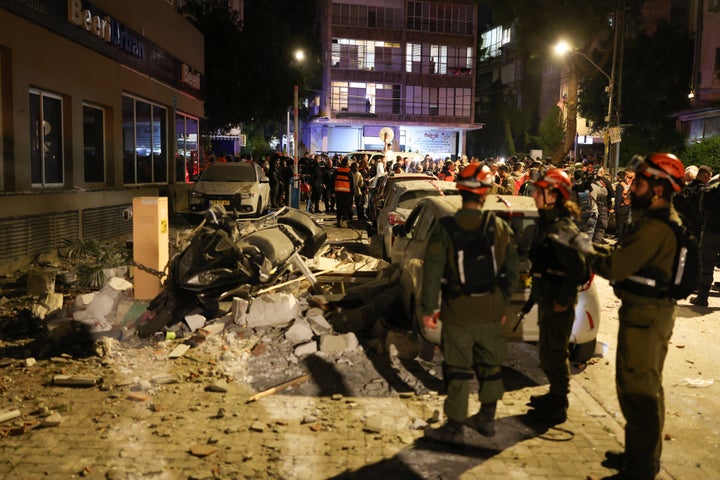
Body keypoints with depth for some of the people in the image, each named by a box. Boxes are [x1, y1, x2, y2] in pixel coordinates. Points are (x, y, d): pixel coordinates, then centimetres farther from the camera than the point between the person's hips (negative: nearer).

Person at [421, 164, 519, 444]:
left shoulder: (444, 229, -11)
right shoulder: (500, 227, -1)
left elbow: (432, 272, -11)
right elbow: (511, 271, 6)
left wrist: (428, 308, -2)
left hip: (458, 312, -3)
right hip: (491, 311, 4)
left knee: (458, 370, 5)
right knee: (489, 366, 18)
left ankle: (455, 427, 13)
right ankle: (487, 418, 31)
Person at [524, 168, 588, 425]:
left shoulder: (563, 228, -22)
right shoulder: (546, 221, 9)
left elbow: (577, 269, -26)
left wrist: (563, 301, -20)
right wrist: (537, 293, 17)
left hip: (558, 301, -10)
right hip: (547, 296, 10)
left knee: (553, 353, 1)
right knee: (549, 349, 21)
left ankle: (557, 408, 16)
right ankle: (556, 394, 38)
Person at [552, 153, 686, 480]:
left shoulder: (655, 228, -24)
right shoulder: (661, 219, 10)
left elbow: (614, 268, -26)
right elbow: (624, 255, 13)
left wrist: (587, 252, -9)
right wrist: (591, 245, 5)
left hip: (644, 315, -11)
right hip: (651, 309, 11)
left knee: (637, 389, 0)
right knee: (645, 386, 21)